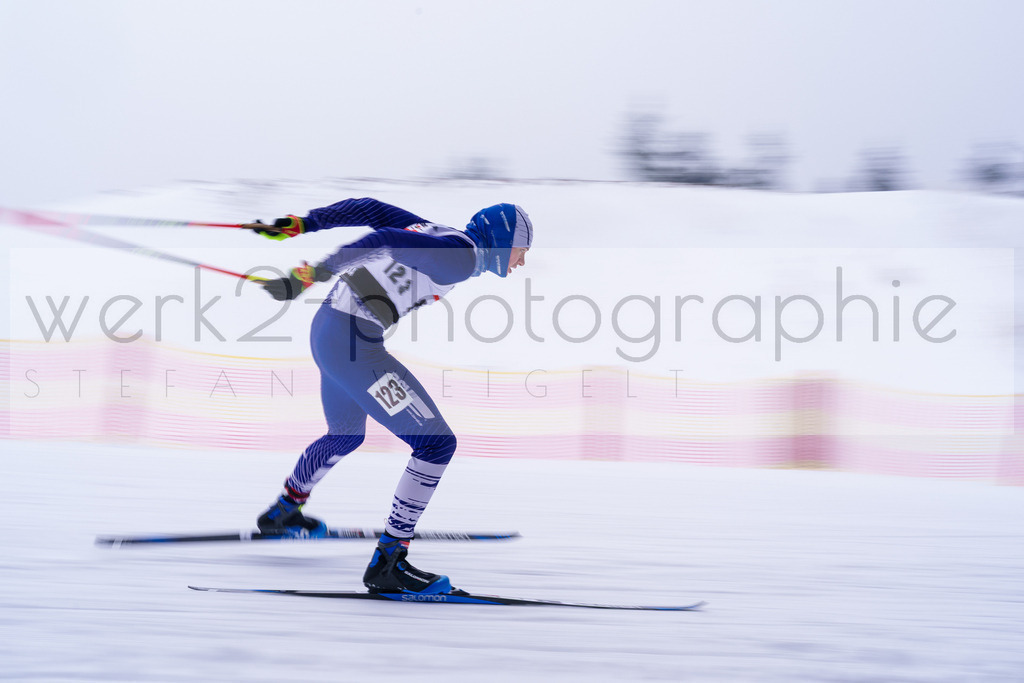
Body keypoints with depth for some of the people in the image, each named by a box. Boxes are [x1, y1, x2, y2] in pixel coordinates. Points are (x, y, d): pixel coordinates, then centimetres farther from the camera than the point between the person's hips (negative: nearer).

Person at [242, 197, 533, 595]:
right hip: (354, 344, -10)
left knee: (345, 437, 36)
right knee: (437, 443, -9)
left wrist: (300, 226, 14)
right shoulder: (461, 256, -13)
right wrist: (318, 273, -29)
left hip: (327, 330, 10)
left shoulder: (438, 235, 14)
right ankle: (387, 564, -8)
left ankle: (281, 513, 58)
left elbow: (371, 211, 13)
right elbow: (388, 241, -24)